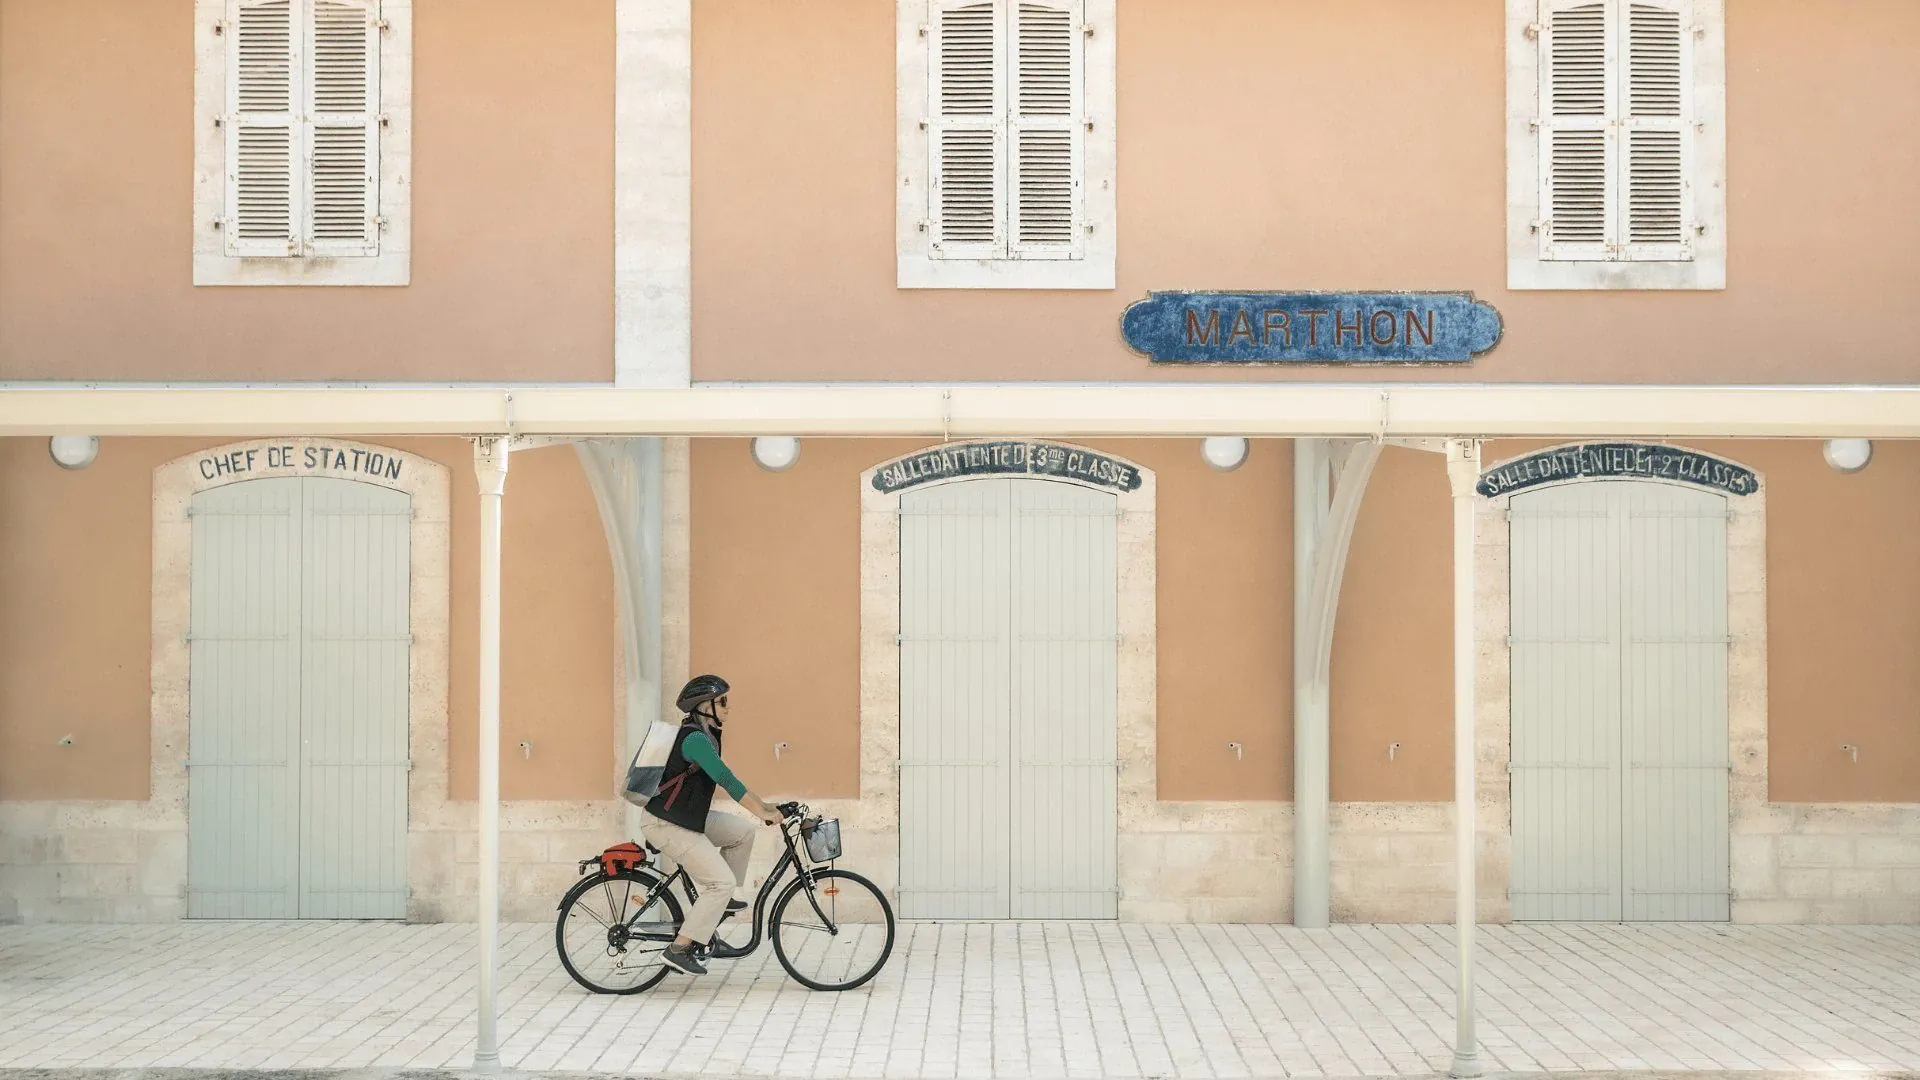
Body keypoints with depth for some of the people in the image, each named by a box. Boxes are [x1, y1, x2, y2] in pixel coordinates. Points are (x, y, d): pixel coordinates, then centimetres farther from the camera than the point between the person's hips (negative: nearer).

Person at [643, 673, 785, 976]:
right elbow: (727, 781, -27)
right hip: (668, 826, -10)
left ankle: (717, 901, 20)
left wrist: (761, 807, 11)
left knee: (743, 831, 10)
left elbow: (724, 778, 15)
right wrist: (763, 812, -24)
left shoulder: (704, 735, 9)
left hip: (689, 817, 10)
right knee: (723, 882, -11)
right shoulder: (694, 738, -23)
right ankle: (679, 949, -8)